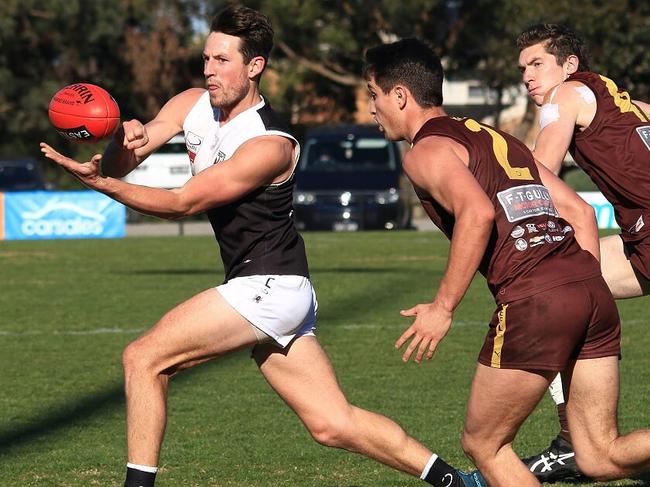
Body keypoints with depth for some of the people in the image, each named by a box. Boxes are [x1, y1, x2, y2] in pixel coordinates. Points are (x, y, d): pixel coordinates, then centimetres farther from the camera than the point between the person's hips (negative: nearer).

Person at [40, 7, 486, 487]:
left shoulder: (270, 146, -18)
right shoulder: (193, 106, 4)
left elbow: (183, 203, -21)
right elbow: (118, 168, 0)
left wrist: (101, 182, -29)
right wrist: (124, 140, -23)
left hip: (270, 285, -8)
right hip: (260, 290, 8)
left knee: (144, 358, -11)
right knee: (334, 424, 9)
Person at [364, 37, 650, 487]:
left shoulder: (427, 151, 2)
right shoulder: (496, 138, 27)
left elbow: (477, 213, -18)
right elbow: (580, 212, 22)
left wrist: (443, 307, -13)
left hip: (533, 302, -7)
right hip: (591, 288, 7)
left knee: (484, 445, 11)